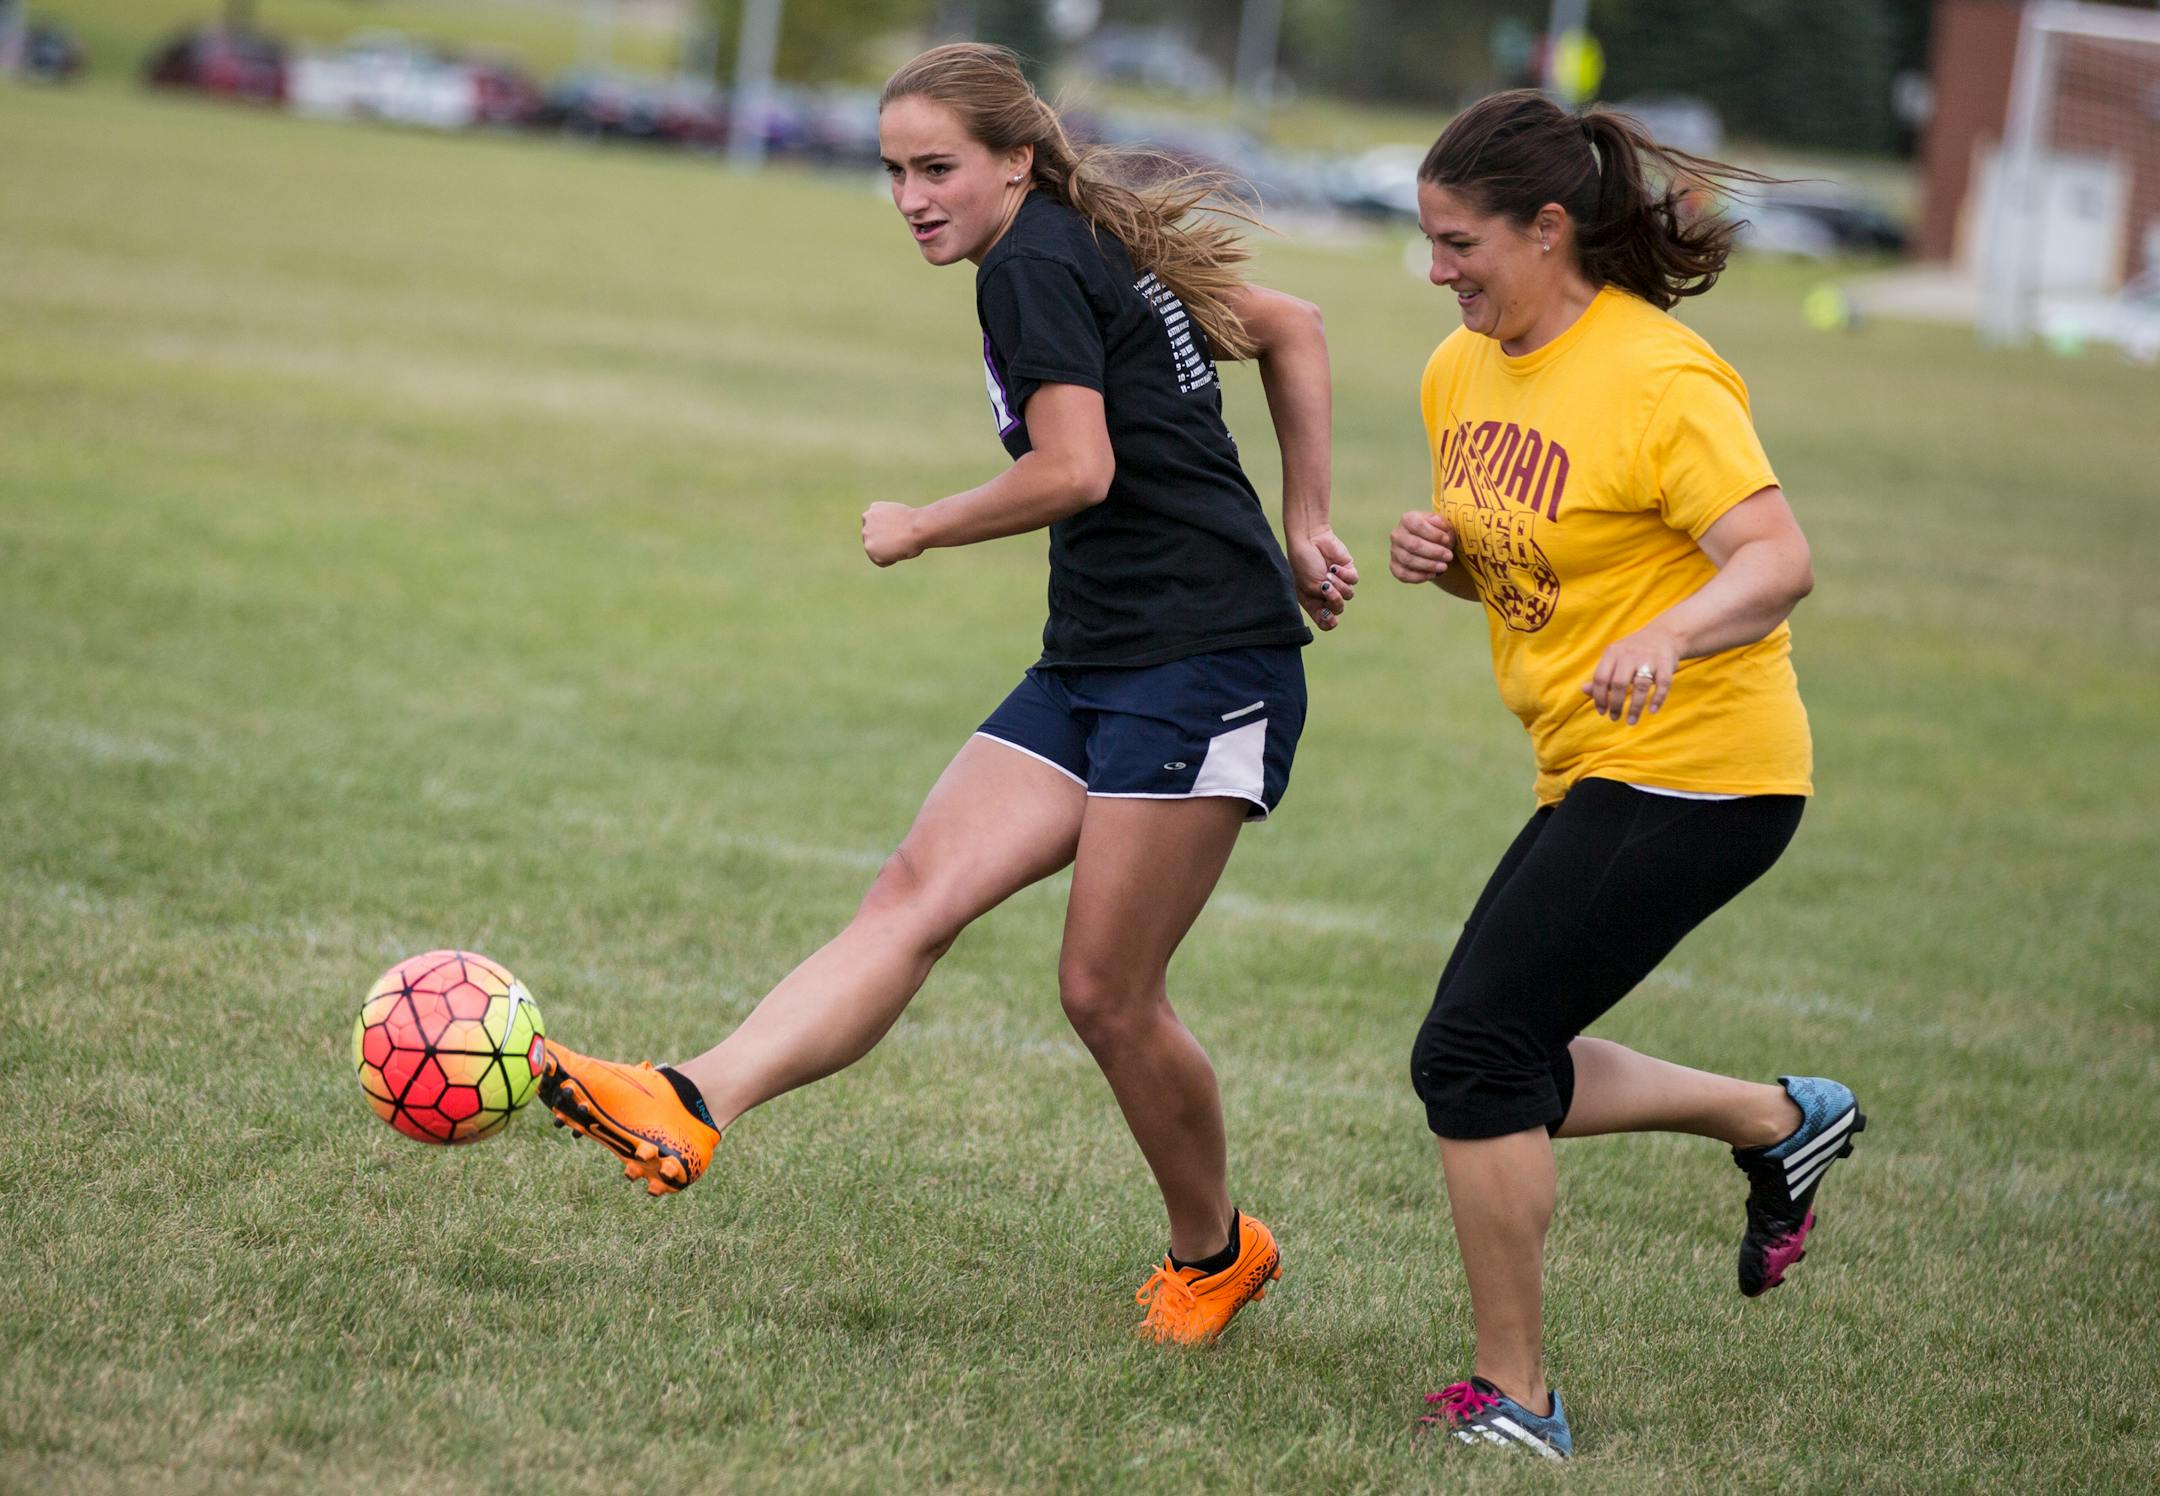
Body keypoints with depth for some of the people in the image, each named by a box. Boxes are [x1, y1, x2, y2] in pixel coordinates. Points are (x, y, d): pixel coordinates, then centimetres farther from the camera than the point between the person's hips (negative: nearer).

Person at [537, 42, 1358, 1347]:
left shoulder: (1031, 265, -10)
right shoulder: (1103, 255, 18)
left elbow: (1075, 470, -20)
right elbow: (1294, 330, 26)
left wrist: (919, 530, -5)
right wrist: (1304, 529, 25)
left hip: (1207, 663, -10)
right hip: (1093, 666, 10)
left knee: (1107, 992, -5)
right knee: (917, 896, -9)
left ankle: (1217, 1253, 17)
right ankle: (693, 1107, -24)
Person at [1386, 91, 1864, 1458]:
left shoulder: (1657, 380, -18)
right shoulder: (1464, 372, 8)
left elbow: (1781, 561, -26)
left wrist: (1666, 637, -44)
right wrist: (1438, 554, -2)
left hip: (1691, 769, -9)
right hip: (1597, 776, 9)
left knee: (1474, 1055, -13)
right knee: (1494, 1070, 12)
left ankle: (1516, 1406, -4)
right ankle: (1784, 1120, 28)